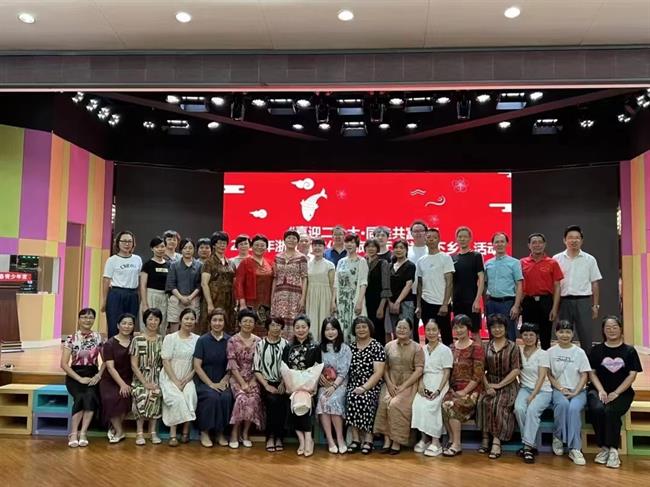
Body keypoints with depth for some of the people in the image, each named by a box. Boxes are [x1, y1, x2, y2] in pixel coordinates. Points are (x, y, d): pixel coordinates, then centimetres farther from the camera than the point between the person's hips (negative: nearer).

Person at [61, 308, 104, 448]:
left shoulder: (98, 337, 5)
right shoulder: (72, 338, -2)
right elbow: (64, 364, -6)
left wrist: (99, 375, -9)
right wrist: (80, 379, -15)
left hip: (92, 375, 1)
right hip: (74, 375, -1)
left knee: (90, 395, -30)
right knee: (81, 397, -31)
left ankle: (83, 433, -26)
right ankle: (74, 433, -24)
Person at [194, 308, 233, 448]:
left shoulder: (229, 340, 2)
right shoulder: (202, 340, -3)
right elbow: (197, 366, -7)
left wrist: (225, 380, -10)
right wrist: (211, 384, -15)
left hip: (222, 381, 2)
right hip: (204, 380, -2)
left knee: (227, 397, -28)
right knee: (212, 397, -31)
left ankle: (220, 432, -10)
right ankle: (204, 432, -13)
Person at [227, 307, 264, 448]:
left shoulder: (258, 341, 7)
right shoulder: (233, 341, -1)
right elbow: (232, 364, -8)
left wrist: (252, 382, -8)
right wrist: (242, 383, -15)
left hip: (252, 379, 2)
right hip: (237, 378, -2)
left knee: (254, 399, -26)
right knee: (243, 399, -29)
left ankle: (245, 433, -7)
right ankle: (235, 432, -9)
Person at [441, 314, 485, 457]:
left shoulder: (476, 348, -5)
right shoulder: (451, 348, 12)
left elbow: (478, 375, -10)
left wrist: (464, 391, -15)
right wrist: (450, 388, 0)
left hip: (471, 390, -5)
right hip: (454, 389, 5)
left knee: (449, 406, -29)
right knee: (443, 404, -25)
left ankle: (456, 445, -16)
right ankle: (452, 441, -11)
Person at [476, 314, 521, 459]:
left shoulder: (513, 347, 3)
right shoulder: (486, 347, 11)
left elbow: (515, 370, -6)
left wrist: (499, 385, -13)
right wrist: (487, 386, -11)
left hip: (507, 385, -2)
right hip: (490, 384, 2)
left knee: (499, 404, -30)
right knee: (483, 402, -27)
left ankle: (496, 441, -27)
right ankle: (485, 438, -21)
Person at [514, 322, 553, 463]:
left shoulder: (543, 354, -1)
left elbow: (541, 377, -9)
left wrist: (532, 396, -19)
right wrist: (527, 394, -7)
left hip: (542, 390, -3)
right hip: (525, 388, 3)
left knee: (532, 410, -32)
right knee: (519, 409, -28)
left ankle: (527, 446, -26)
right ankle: (533, 444, -15)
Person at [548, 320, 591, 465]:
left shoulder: (579, 352, 2)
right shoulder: (551, 352, 4)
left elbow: (584, 376, 1)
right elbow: (549, 374, 5)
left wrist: (575, 392, -12)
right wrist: (561, 388, -10)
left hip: (578, 390, 0)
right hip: (559, 389, 0)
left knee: (574, 408, -32)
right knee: (562, 404, -34)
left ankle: (574, 449, -26)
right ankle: (557, 437, -13)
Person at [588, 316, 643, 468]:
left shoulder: (629, 351, 6)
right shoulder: (597, 350, 9)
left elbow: (632, 375, -1)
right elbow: (592, 372, 5)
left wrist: (616, 393, -12)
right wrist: (601, 390, -11)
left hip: (622, 392, -1)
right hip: (599, 390, 1)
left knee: (611, 411, -32)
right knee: (597, 409, -30)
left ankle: (613, 450, -19)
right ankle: (603, 448, -16)